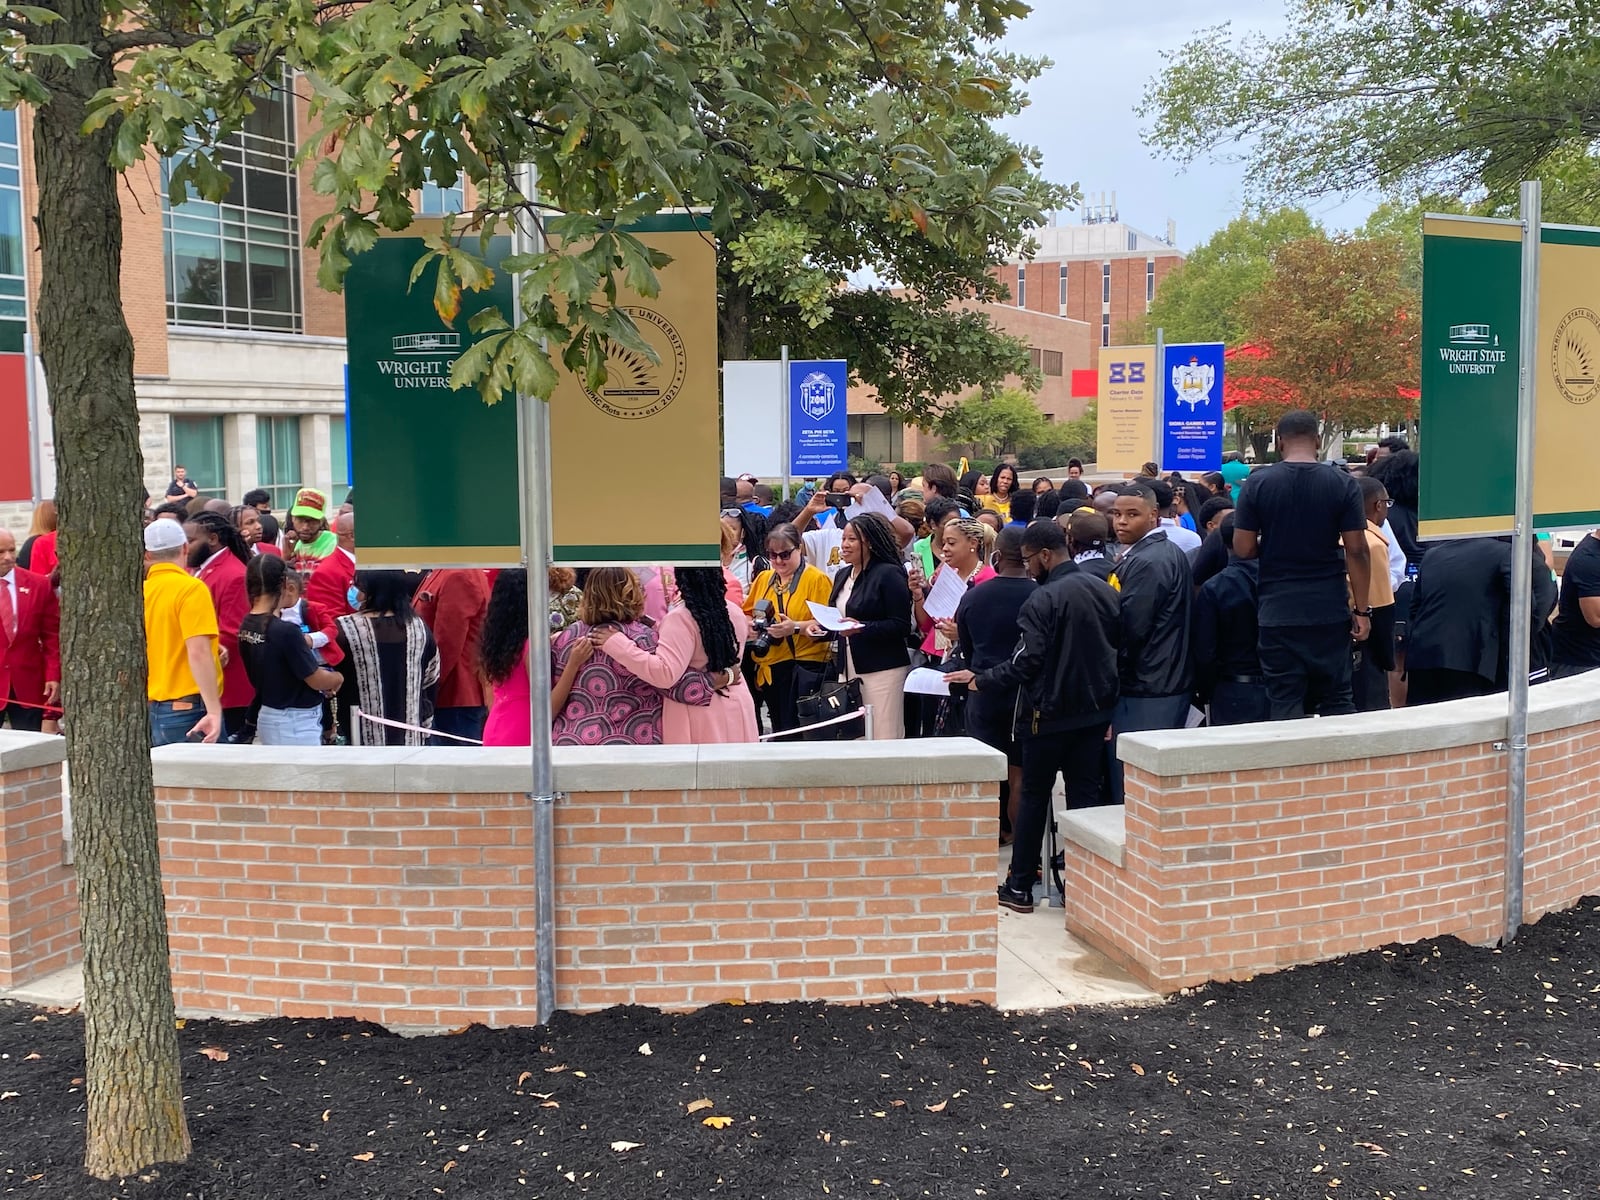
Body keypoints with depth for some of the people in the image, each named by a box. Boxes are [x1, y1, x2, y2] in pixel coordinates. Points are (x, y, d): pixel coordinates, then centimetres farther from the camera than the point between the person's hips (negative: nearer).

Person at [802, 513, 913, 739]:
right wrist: (820, 627, 6)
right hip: (848, 670, 7)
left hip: (883, 671, -7)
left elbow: (901, 627, -14)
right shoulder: (843, 576, 16)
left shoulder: (889, 574, -8)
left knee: (883, 738, -7)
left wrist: (861, 627, -23)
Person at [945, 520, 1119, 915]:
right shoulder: (1104, 590, 3)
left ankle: (1020, 886, 12)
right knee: (1085, 794, 8)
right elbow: (1120, 645, 10)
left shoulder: (1043, 599, -18)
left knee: (1034, 795, 6)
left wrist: (980, 680, -8)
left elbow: (1026, 662, -20)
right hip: (1096, 709, 5)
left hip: (1051, 712, -5)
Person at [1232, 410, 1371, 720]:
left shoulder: (1257, 484, -3)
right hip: (1330, 611, 1)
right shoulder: (1343, 485, -3)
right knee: (1336, 698, 10)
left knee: (1285, 702, 3)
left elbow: (1243, 548, -3)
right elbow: (1357, 550, -5)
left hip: (1278, 612, 0)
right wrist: (1362, 610, 1)